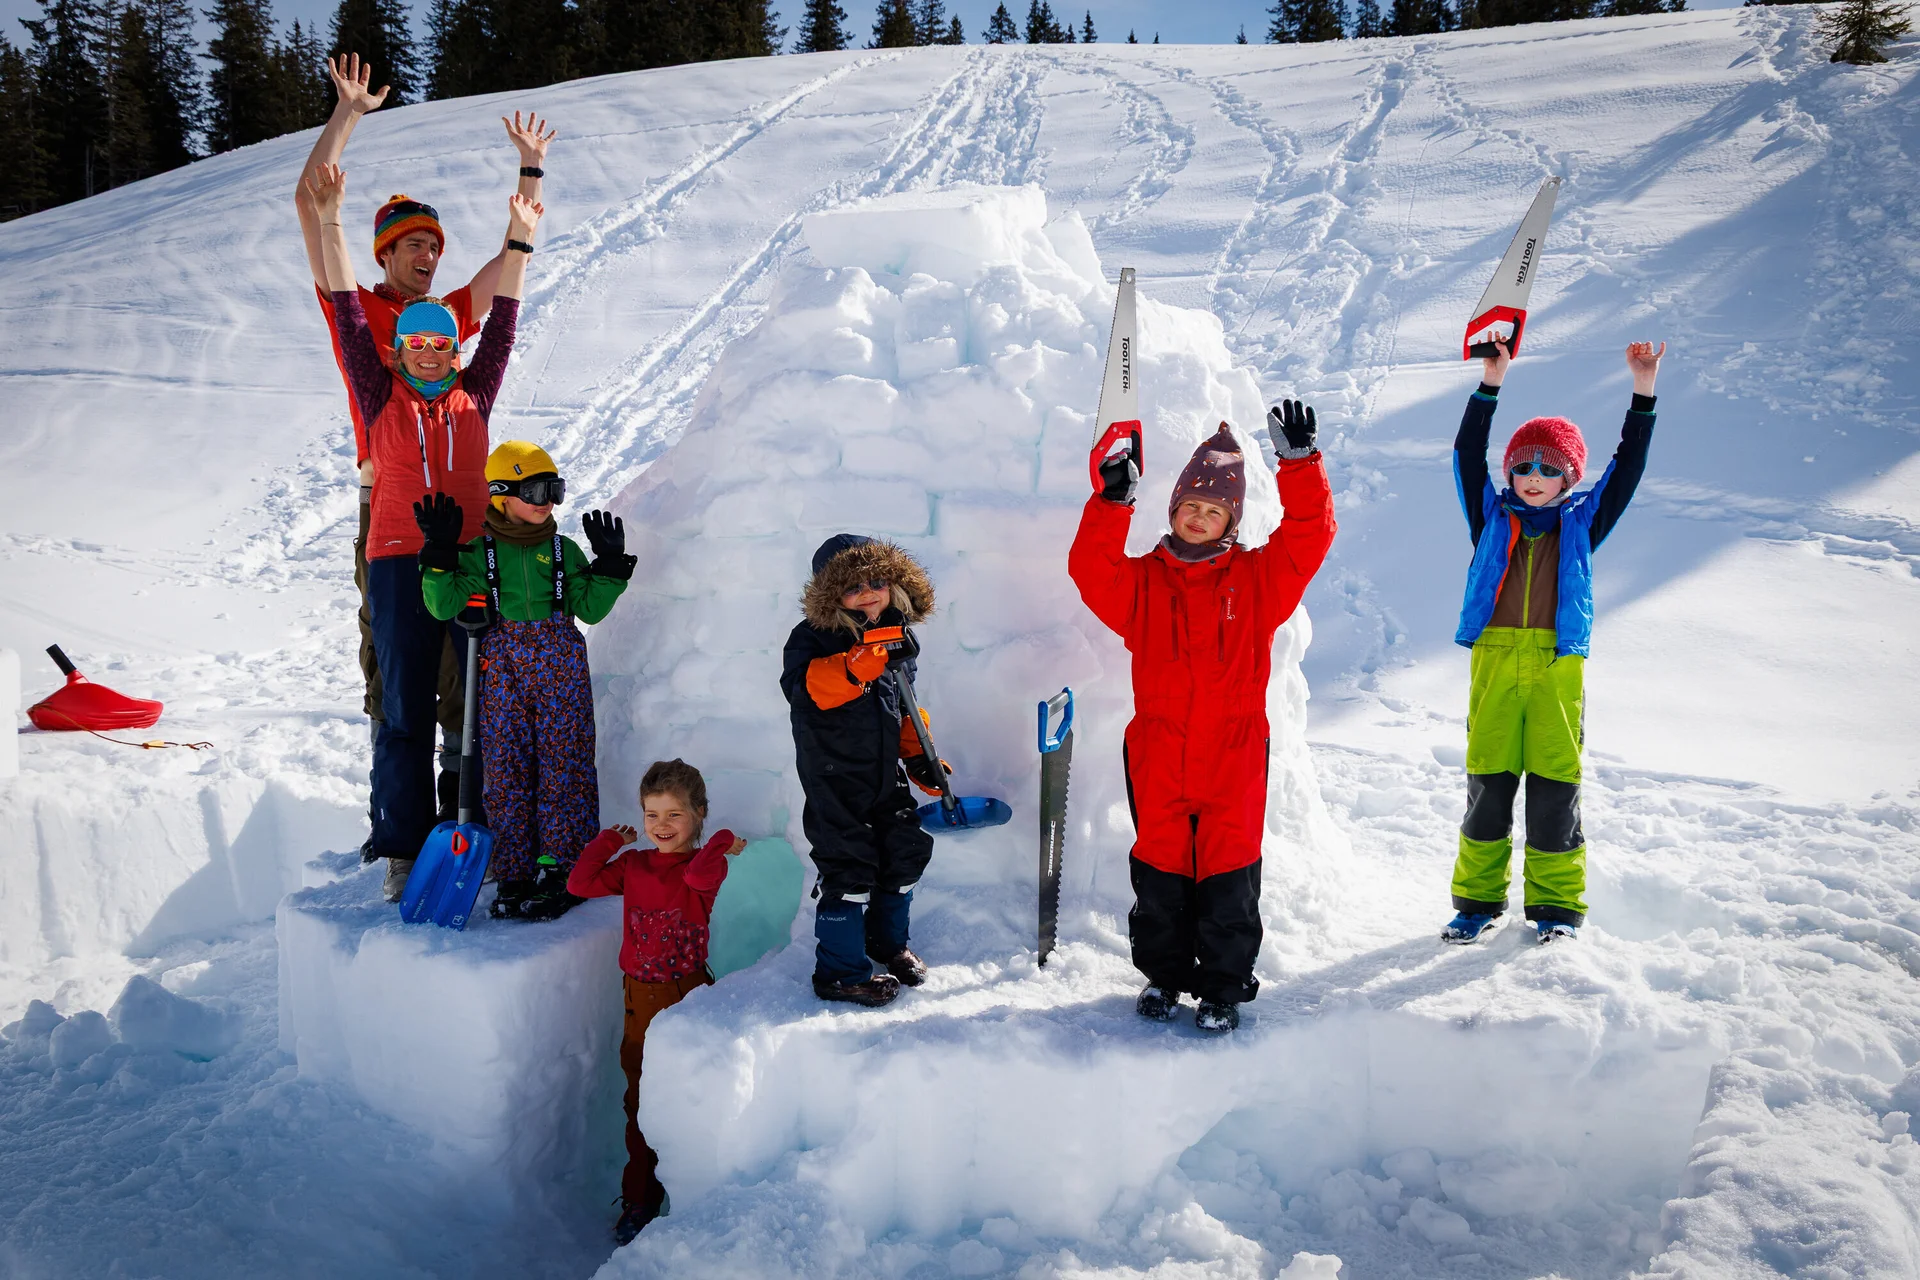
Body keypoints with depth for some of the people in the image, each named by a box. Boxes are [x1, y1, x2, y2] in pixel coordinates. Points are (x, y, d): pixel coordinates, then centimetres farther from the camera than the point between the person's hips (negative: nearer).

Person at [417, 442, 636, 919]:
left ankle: (560, 869, 6)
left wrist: (610, 565, -2)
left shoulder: (564, 550, 10)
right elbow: (444, 605, -4)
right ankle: (514, 876, 9)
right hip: (502, 669, 0)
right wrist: (439, 553, -12)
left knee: (564, 764, -2)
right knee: (506, 769, 1)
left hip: (561, 667, 1)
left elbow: (590, 609, 6)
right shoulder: (479, 553, 6)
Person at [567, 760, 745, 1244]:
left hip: (690, 995, -4)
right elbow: (580, 883, -2)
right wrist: (610, 839, 3)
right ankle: (640, 1199, 27)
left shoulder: (708, 863, -6)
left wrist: (722, 842, -17)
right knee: (641, 1101, 14)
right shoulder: (633, 865, 7)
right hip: (641, 999, 4)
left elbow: (700, 877, -30)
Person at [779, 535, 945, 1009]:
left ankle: (887, 940, 38)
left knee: (905, 850, 14)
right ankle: (840, 972, 11)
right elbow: (804, 686, -34)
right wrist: (864, 659, -43)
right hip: (834, 777, -7)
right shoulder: (814, 637, -13)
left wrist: (918, 756, 13)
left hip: (886, 772, 7)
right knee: (849, 867, -5)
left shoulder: (896, 635, 7)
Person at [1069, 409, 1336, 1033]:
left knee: (1228, 874, 3)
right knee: (1160, 870, 10)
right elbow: (1091, 570, -11)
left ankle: (1224, 988, 19)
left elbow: (1309, 535, -6)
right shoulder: (1143, 581, 6)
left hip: (1233, 753, -1)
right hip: (1158, 753, 1)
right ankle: (1164, 975, 29)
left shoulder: (1258, 577, 6)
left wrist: (1299, 461, -16)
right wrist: (1112, 502, -21)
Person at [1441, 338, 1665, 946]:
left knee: (1555, 787, 1)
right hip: (1493, 663, 0)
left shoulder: (1581, 523, 14)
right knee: (1487, 785, 3)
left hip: (1557, 667, 0)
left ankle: (1557, 904, 14)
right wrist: (1490, 386, -4)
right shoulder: (1491, 518, 12)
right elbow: (1468, 458, 4)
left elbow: (1626, 470, 9)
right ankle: (1478, 898, 15)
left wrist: (1643, 396, 2)